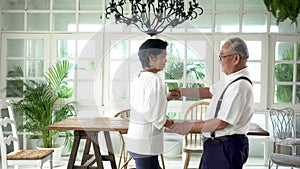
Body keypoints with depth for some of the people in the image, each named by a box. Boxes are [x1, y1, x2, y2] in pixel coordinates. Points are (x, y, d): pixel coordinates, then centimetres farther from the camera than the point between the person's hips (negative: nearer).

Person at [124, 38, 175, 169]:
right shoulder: (154, 80, -18)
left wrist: (167, 98, 14)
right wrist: (169, 123, -3)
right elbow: (156, 117, -21)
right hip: (145, 144, -9)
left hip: (134, 138, 9)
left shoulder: (136, 77, 7)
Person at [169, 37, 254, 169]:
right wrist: (182, 91, 14)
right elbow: (210, 92, 21)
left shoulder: (240, 86, -24)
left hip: (227, 148, -9)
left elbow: (221, 123, -24)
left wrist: (187, 127, -18)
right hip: (214, 144, 9)